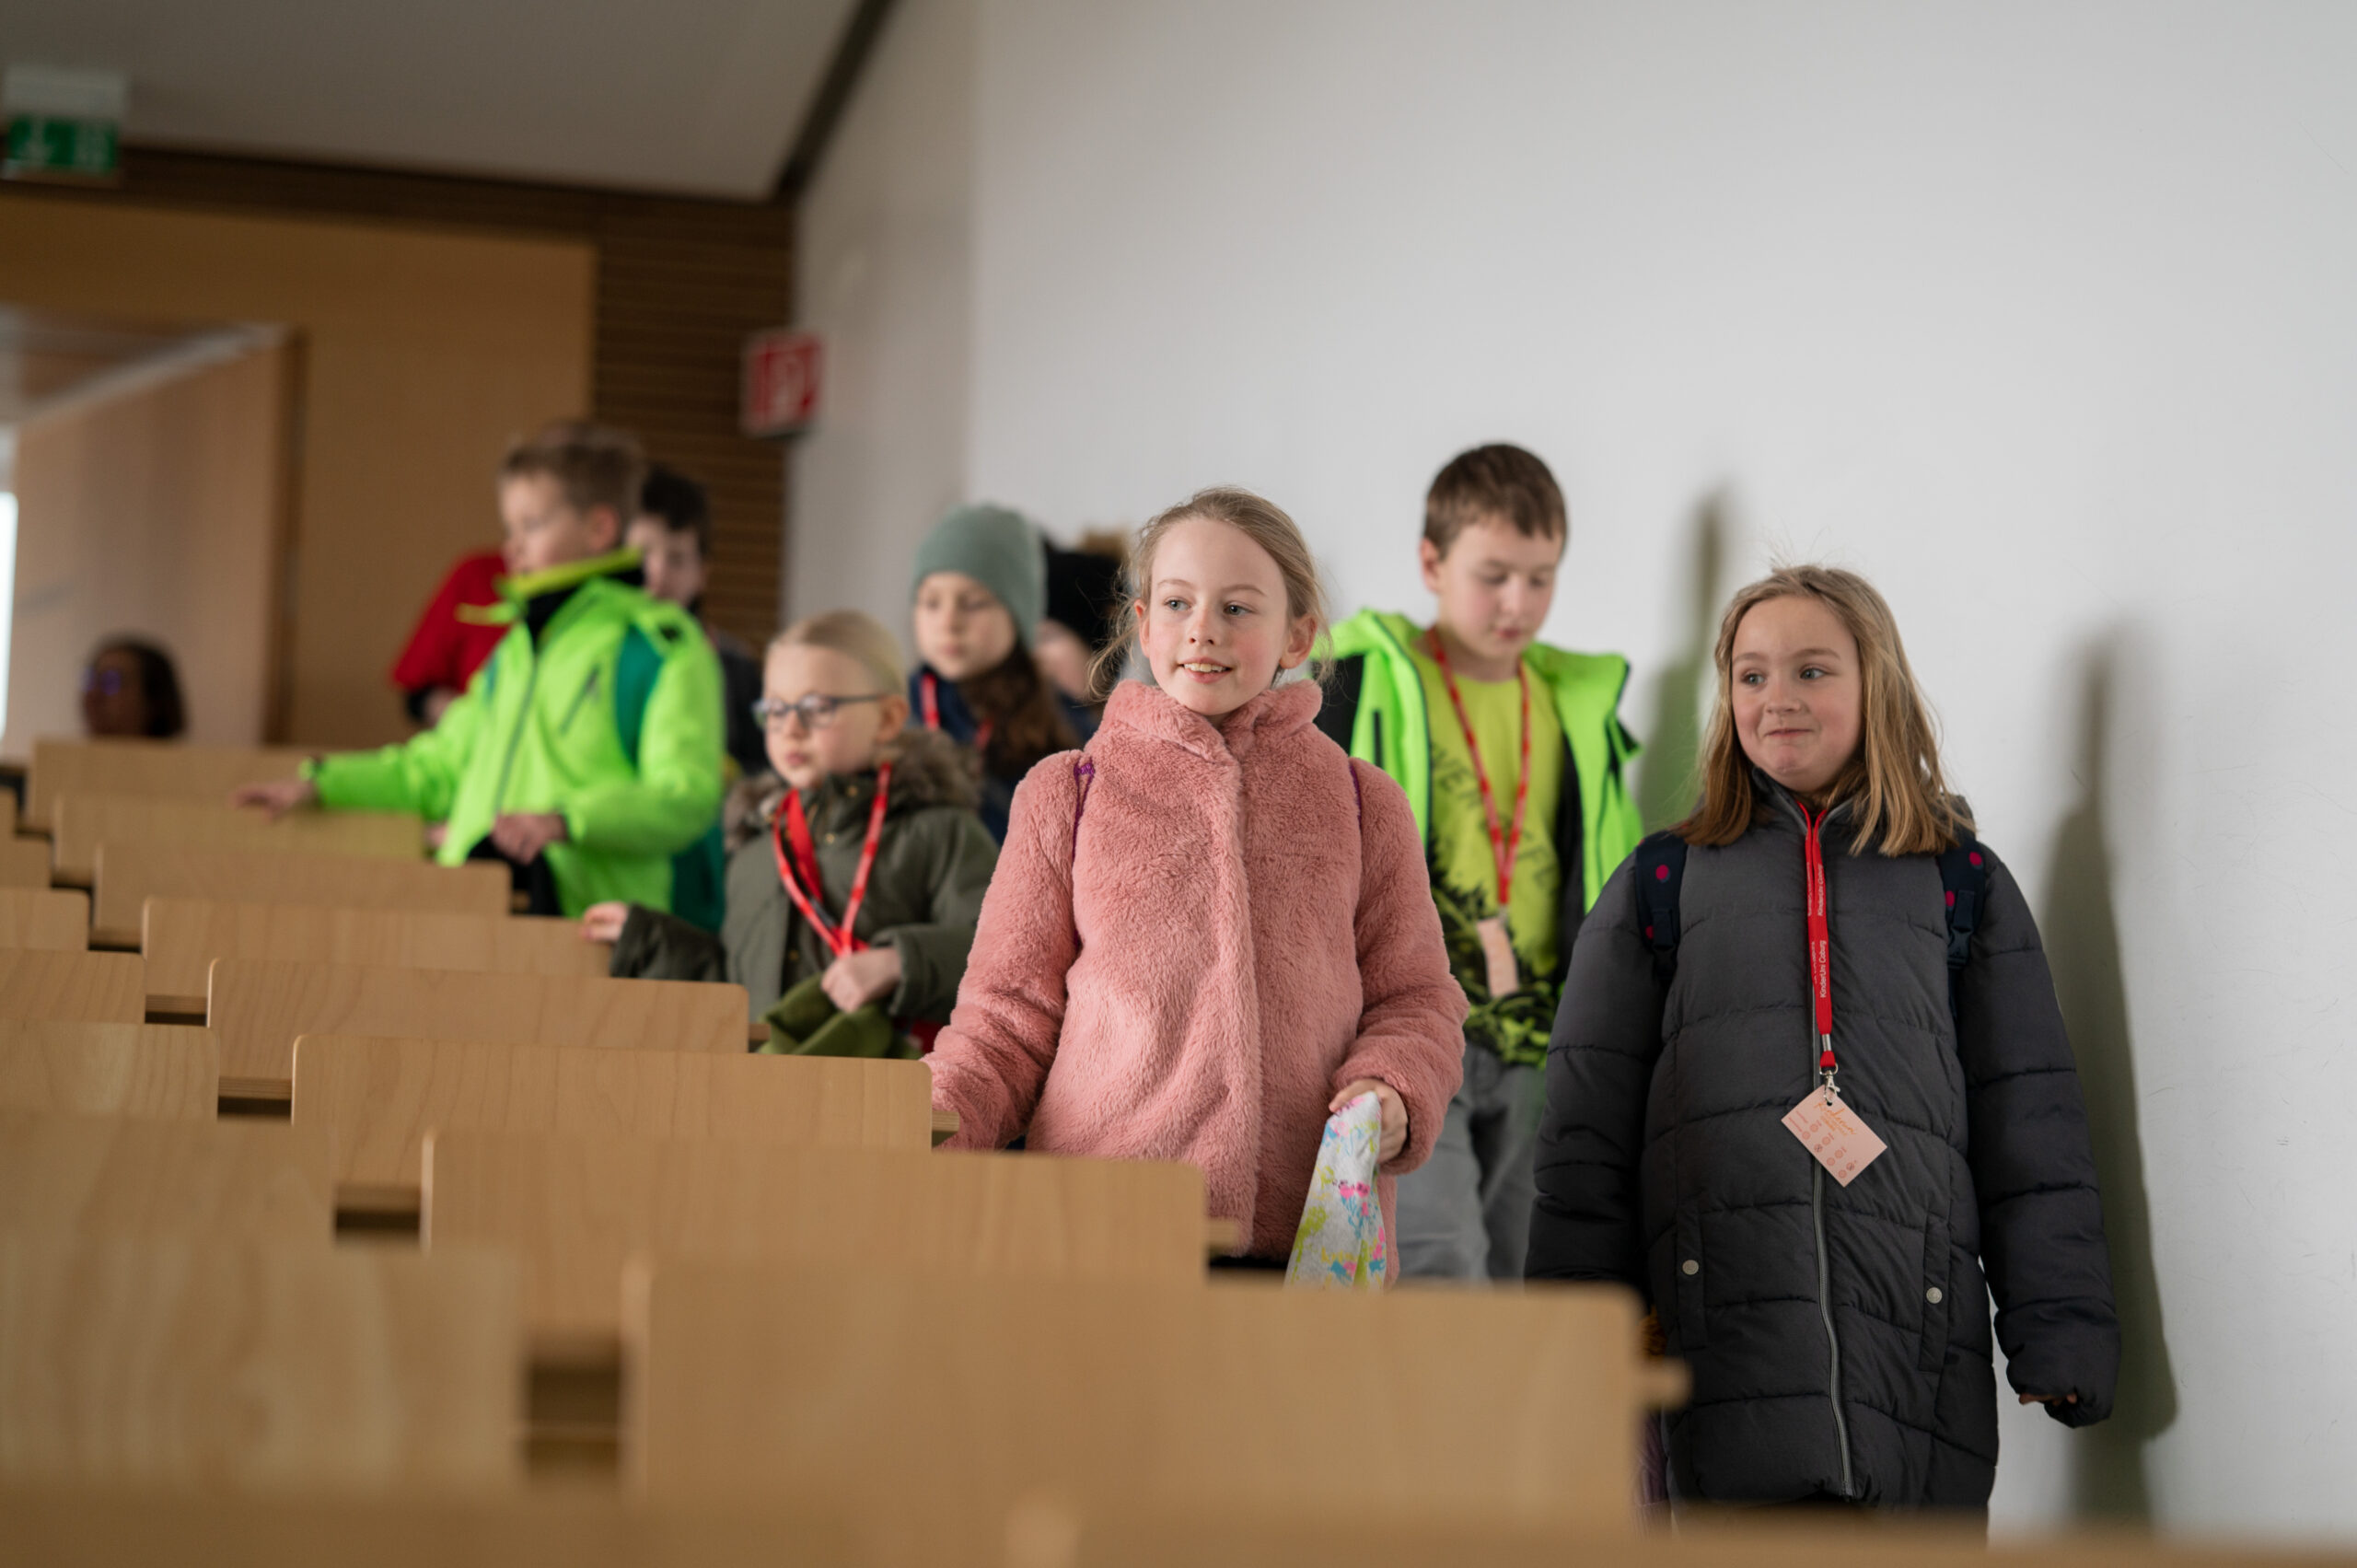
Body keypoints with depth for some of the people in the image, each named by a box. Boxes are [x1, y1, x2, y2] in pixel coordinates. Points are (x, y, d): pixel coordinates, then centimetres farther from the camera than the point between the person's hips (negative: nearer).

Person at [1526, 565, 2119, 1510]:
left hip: (1917, 1318, 1)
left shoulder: (1963, 883, 16)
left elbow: (2031, 1119, 13)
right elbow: (1588, 1127, 12)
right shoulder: (1664, 881, 15)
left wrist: (2058, 1328, 5)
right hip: (1728, 1317, -1)